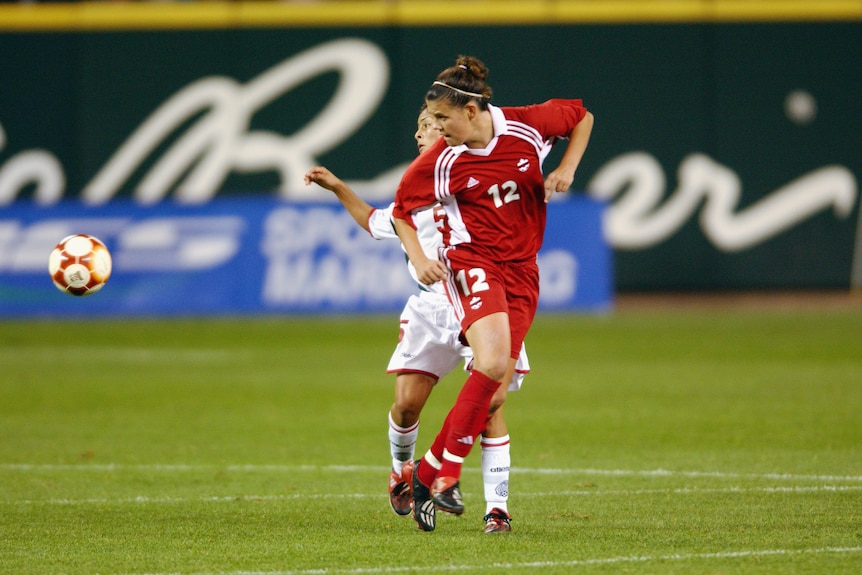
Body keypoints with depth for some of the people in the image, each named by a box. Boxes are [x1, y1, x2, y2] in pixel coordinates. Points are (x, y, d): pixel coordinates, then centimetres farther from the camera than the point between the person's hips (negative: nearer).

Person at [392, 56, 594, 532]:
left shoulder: (527, 127, -6)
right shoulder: (441, 161, -8)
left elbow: (581, 116, 13)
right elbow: (402, 210, 7)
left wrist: (567, 168, 1)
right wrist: (418, 258, -8)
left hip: (522, 269, 4)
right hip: (471, 262, -3)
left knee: (493, 389, -1)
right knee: (492, 363, -26)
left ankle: (428, 473, 11)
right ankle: (448, 473, -17)